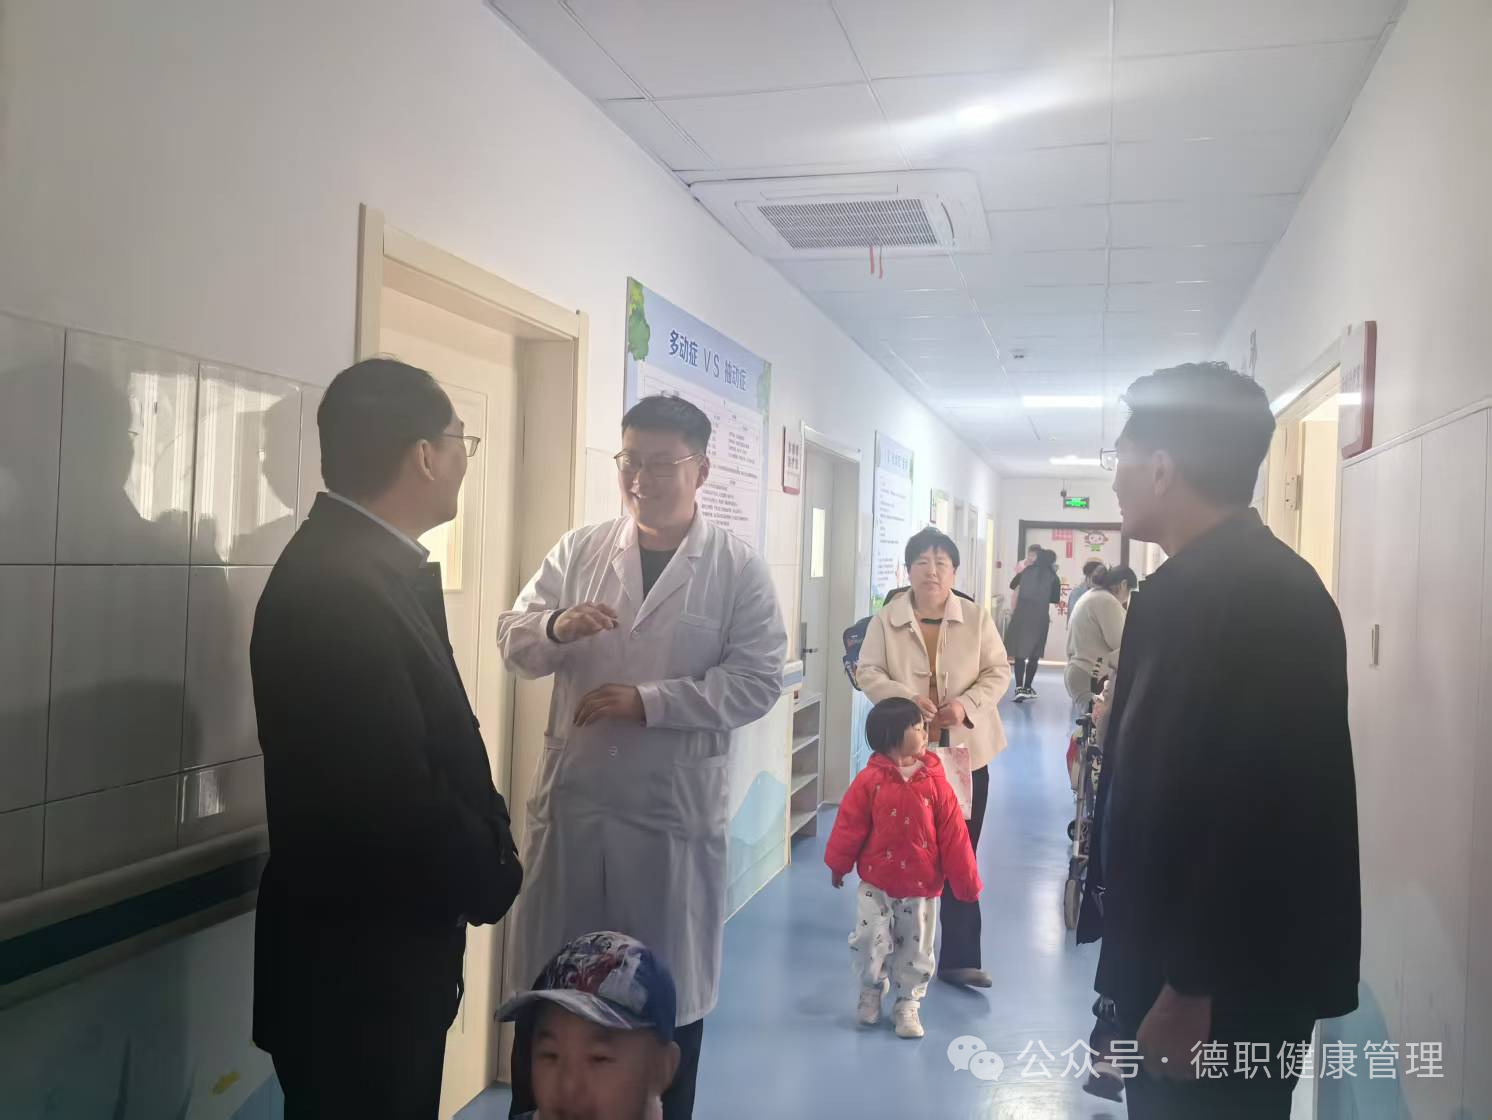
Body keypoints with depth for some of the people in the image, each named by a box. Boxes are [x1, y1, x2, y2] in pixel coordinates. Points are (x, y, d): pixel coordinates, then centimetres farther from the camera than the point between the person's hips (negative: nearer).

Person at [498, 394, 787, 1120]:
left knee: (669, 991, 14)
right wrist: (556, 627, -19)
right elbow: (514, 640, 3)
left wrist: (649, 700, -17)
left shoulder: (739, 570, -3)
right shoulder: (579, 550, 5)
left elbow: (757, 681, -10)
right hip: (570, 797, 2)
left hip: (674, 809, -2)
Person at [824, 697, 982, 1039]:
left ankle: (908, 1004, 34)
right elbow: (850, 826, -4)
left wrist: (966, 883, -2)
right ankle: (871, 991, 29)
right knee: (869, 943, -1)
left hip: (921, 887, 1)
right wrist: (838, 866, 3)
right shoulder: (870, 780, -13)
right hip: (876, 884, -1)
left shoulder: (935, 782, -9)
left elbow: (953, 837, -5)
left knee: (915, 951, 12)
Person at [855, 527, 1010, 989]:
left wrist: (967, 704, -16)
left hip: (964, 750, 1)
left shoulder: (977, 618, -1)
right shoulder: (886, 619, -2)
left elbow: (998, 672, 1)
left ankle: (960, 957, 16)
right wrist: (906, 696, -20)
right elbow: (867, 672, -2)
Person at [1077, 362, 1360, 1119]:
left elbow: (1261, 805, -25)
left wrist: (1194, 986, -21)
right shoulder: (1190, 585, 7)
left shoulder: (1261, 593, -21)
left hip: (1228, 980, -8)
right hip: (1177, 955, 8)